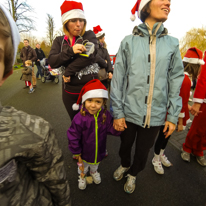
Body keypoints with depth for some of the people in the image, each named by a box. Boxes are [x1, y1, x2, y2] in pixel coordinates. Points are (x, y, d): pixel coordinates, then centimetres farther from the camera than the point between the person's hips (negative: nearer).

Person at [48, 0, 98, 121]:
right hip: (69, 90, 3)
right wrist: (70, 50, -21)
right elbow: (52, 62, -6)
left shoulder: (89, 36, -1)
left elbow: (88, 56, -19)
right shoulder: (59, 41, 7)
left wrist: (68, 72, -14)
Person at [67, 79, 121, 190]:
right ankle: (82, 176, 62)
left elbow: (111, 129, -8)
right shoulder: (80, 118, -31)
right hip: (85, 151, -3)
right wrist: (76, 151, -11)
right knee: (83, 166, 29)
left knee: (95, 163, 35)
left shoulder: (105, 115, -21)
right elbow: (73, 136, -21)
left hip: (99, 150, 3)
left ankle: (94, 172, 69)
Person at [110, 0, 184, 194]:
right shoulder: (129, 41, -3)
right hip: (129, 112, -1)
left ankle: (133, 174, 51)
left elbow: (176, 82, 4)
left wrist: (173, 116, 1)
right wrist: (117, 113, -7)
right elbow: (117, 79, -5)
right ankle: (124, 165, 55)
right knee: (125, 146, 20)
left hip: (155, 116, 2)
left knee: (142, 152, 18)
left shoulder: (172, 44, 3)